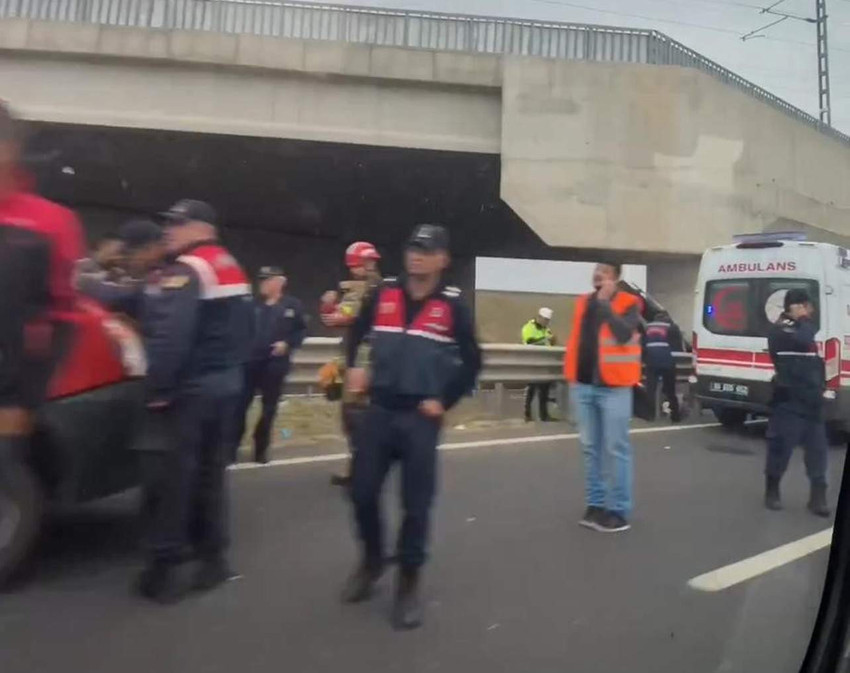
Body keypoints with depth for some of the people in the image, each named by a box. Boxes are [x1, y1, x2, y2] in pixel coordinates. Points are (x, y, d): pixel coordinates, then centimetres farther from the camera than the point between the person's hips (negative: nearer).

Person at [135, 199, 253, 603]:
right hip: (225, 384, 9)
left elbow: (171, 337, -25)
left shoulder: (185, 271, -14)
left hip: (188, 389, -9)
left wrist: (158, 388, -20)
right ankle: (212, 556, 25)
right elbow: (244, 330, 20)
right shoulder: (233, 271, 16)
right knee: (209, 470, 16)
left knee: (169, 475, 0)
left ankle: (165, 569, 9)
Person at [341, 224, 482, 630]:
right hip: (379, 411, 3)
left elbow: (471, 361, 1)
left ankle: (408, 582, 22)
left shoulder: (452, 304, -4)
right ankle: (371, 561, 33)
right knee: (362, 491, 7)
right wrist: (353, 366, 5)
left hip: (420, 417, -3)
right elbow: (357, 332, 20)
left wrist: (444, 402, -5)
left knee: (416, 502, 3)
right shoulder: (383, 294, 4)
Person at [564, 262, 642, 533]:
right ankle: (595, 504, 21)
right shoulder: (583, 302, 14)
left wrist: (604, 302, -17)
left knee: (615, 449, -1)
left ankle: (618, 510, 8)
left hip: (613, 386, -5)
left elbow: (624, 334, -21)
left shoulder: (628, 303, -3)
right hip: (582, 384, 6)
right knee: (590, 447, 11)